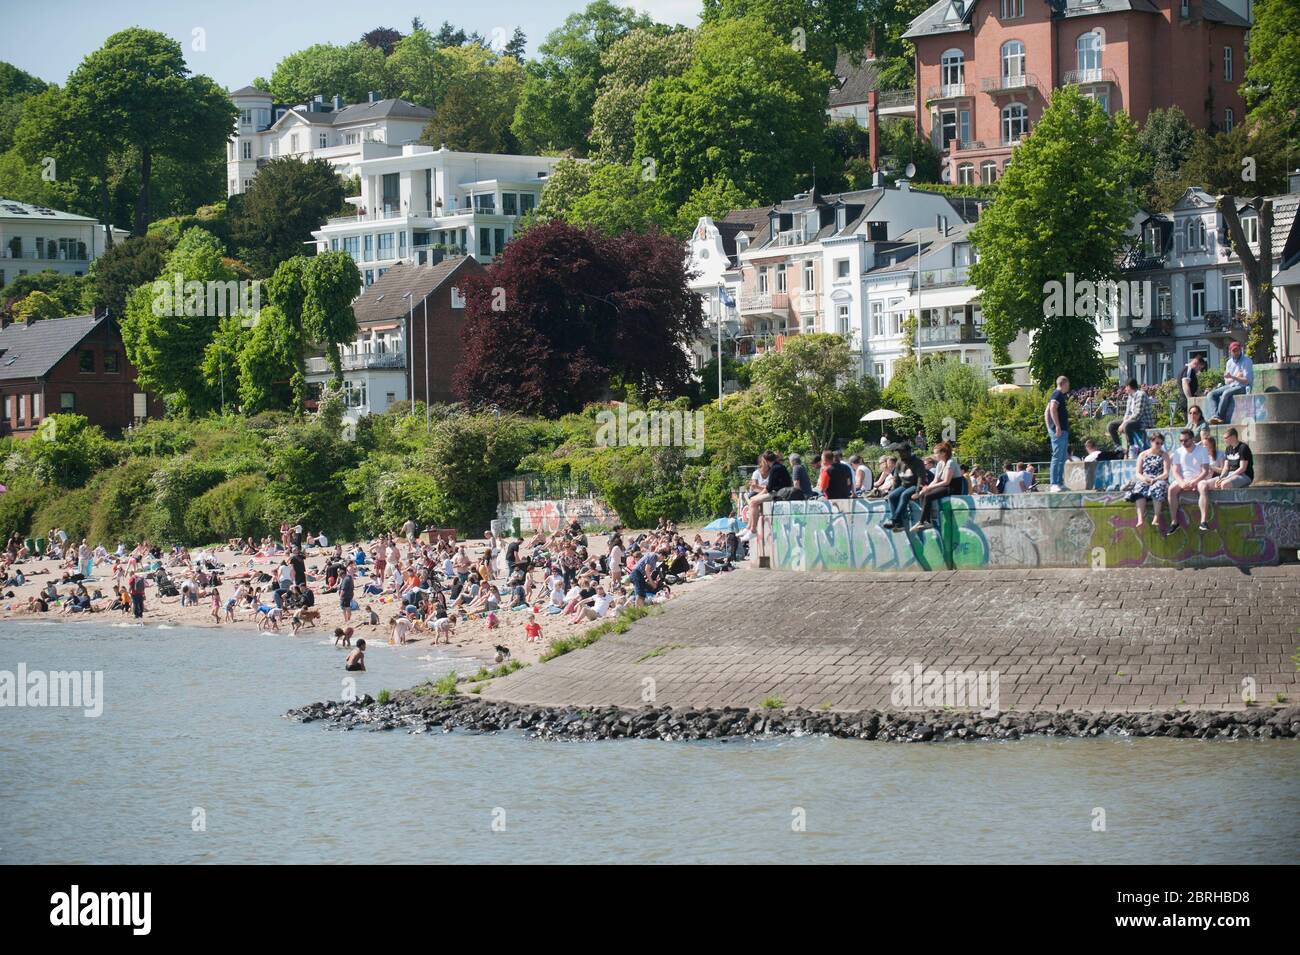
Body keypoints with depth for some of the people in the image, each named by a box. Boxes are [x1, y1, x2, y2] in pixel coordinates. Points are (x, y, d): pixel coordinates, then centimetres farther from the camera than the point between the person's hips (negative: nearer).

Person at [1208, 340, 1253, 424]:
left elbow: (1247, 381, -14)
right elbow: (1226, 381, 13)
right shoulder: (1229, 362, 13)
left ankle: (1220, 416, -28)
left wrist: (1232, 377, -23)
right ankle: (1214, 416, -34)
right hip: (1231, 386, 7)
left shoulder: (1246, 362, -7)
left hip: (1243, 387, -7)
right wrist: (1236, 377, -7)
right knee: (1210, 395, -13)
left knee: (1226, 393, -35)